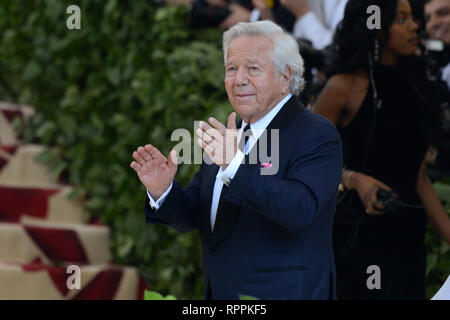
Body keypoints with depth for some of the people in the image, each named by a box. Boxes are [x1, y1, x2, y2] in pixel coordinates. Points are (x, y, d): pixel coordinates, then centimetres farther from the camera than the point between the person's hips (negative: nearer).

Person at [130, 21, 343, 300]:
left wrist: (236, 165, -36)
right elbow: (192, 217, 10)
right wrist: (162, 191, -10)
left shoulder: (317, 135, -13)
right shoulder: (228, 135, 10)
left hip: (280, 295, -7)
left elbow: (301, 211, -28)